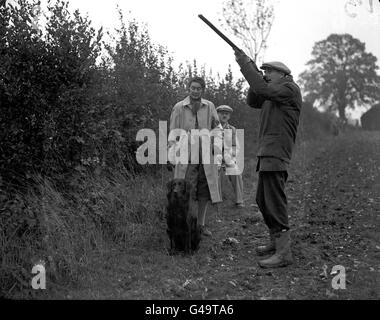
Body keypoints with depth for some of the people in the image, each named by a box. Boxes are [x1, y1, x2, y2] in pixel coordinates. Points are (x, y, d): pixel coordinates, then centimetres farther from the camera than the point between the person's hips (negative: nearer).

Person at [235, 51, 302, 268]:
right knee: (263, 201, 17)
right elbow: (253, 101, 16)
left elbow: (263, 89, -20)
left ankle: (284, 253, -9)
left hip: (276, 154, -10)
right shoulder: (273, 95, 21)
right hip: (267, 154, 10)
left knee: (275, 203, -12)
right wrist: (253, 70, 7)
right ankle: (276, 242, 30)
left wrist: (246, 65, -14)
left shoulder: (290, 89, -7)